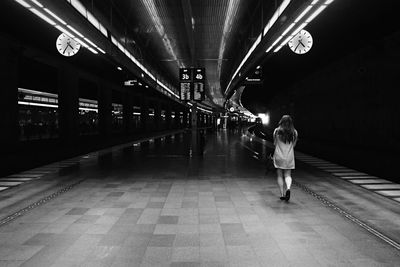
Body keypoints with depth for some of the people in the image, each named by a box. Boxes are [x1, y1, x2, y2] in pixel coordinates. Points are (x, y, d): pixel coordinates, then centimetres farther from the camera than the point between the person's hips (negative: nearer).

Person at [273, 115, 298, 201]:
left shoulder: (277, 131, -7)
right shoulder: (294, 132, -3)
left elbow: (275, 143, 3)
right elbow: (294, 145, 6)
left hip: (279, 156, -1)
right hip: (289, 157, 1)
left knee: (279, 176, 9)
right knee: (288, 175, 10)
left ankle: (282, 194, 9)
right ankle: (288, 188, -17)